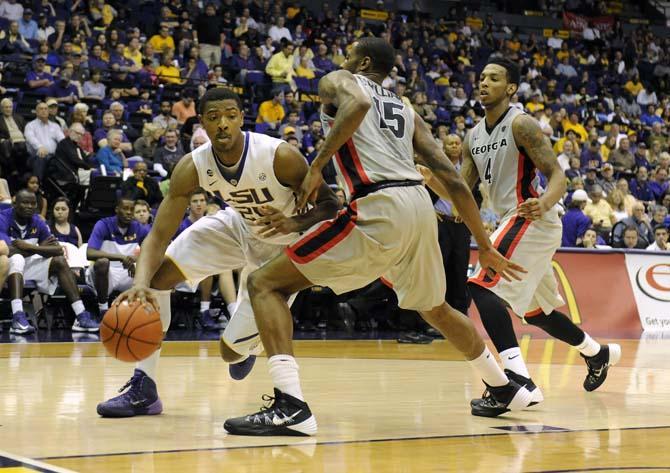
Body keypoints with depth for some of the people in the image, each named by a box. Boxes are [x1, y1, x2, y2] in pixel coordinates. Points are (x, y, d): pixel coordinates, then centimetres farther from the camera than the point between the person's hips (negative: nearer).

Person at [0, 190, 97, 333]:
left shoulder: (38, 222, 0)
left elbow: (58, 250, -6)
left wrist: (30, 247, -20)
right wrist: (40, 247, -15)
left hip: (27, 266, 6)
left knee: (59, 261, -10)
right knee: (17, 258, -36)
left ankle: (81, 316, -19)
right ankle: (18, 318, -50)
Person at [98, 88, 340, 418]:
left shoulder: (280, 156, -34)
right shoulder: (192, 167, -23)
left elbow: (329, 206, -24)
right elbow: (159, 234, -25)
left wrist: (293, 224, -46)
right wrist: (141, 283, -45)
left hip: (286, 246, -4)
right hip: (239, 226, 4)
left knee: (232, 350, -7)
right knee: (158, 274, -15)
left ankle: (249, 345, 34)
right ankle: (143, 387, -7)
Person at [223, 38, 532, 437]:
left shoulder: (337, 81, 14)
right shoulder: (407, 111, 29)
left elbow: (358, 103, -14)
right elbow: (454, 180, 20)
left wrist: (317, 165, -10)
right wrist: (485, 247, 23)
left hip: (378, 208, -7)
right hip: (420, 206, 7)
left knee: (265, 284, -1)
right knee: (435, 308, 35)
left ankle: (290, 407, -18)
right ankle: (505, 389, 48)